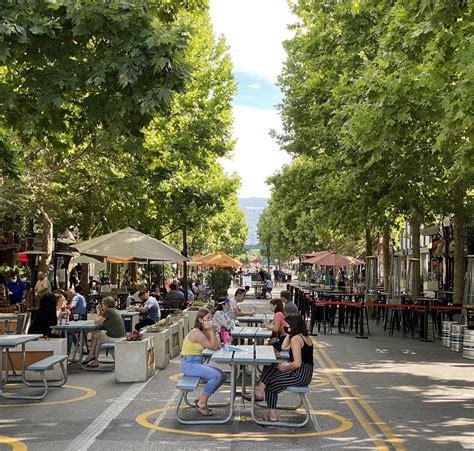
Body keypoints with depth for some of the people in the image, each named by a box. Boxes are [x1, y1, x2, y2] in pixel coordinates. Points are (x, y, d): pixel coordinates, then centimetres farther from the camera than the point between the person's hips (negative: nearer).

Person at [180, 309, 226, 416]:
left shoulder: (203, 331, 11)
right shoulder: (197, 333, -18)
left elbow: (216, 346, 3)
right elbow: (213, 347, -16)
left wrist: (211, 331, -4)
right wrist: (211, 330, -13)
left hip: (198, 362, 10)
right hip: (189, 364, -10)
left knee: (223, 376, 3)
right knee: (216, 376, -23)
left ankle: (201, 399, 13)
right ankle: (201, 403, -9)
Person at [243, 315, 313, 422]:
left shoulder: (295, 338, -15)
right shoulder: (305, 337, 15)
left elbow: (297, 364, -23)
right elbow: (284, 348, 24)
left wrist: (285, 368, -7)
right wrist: (289, 334, 16)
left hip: (299, 375, -10)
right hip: (305, 374, 10)